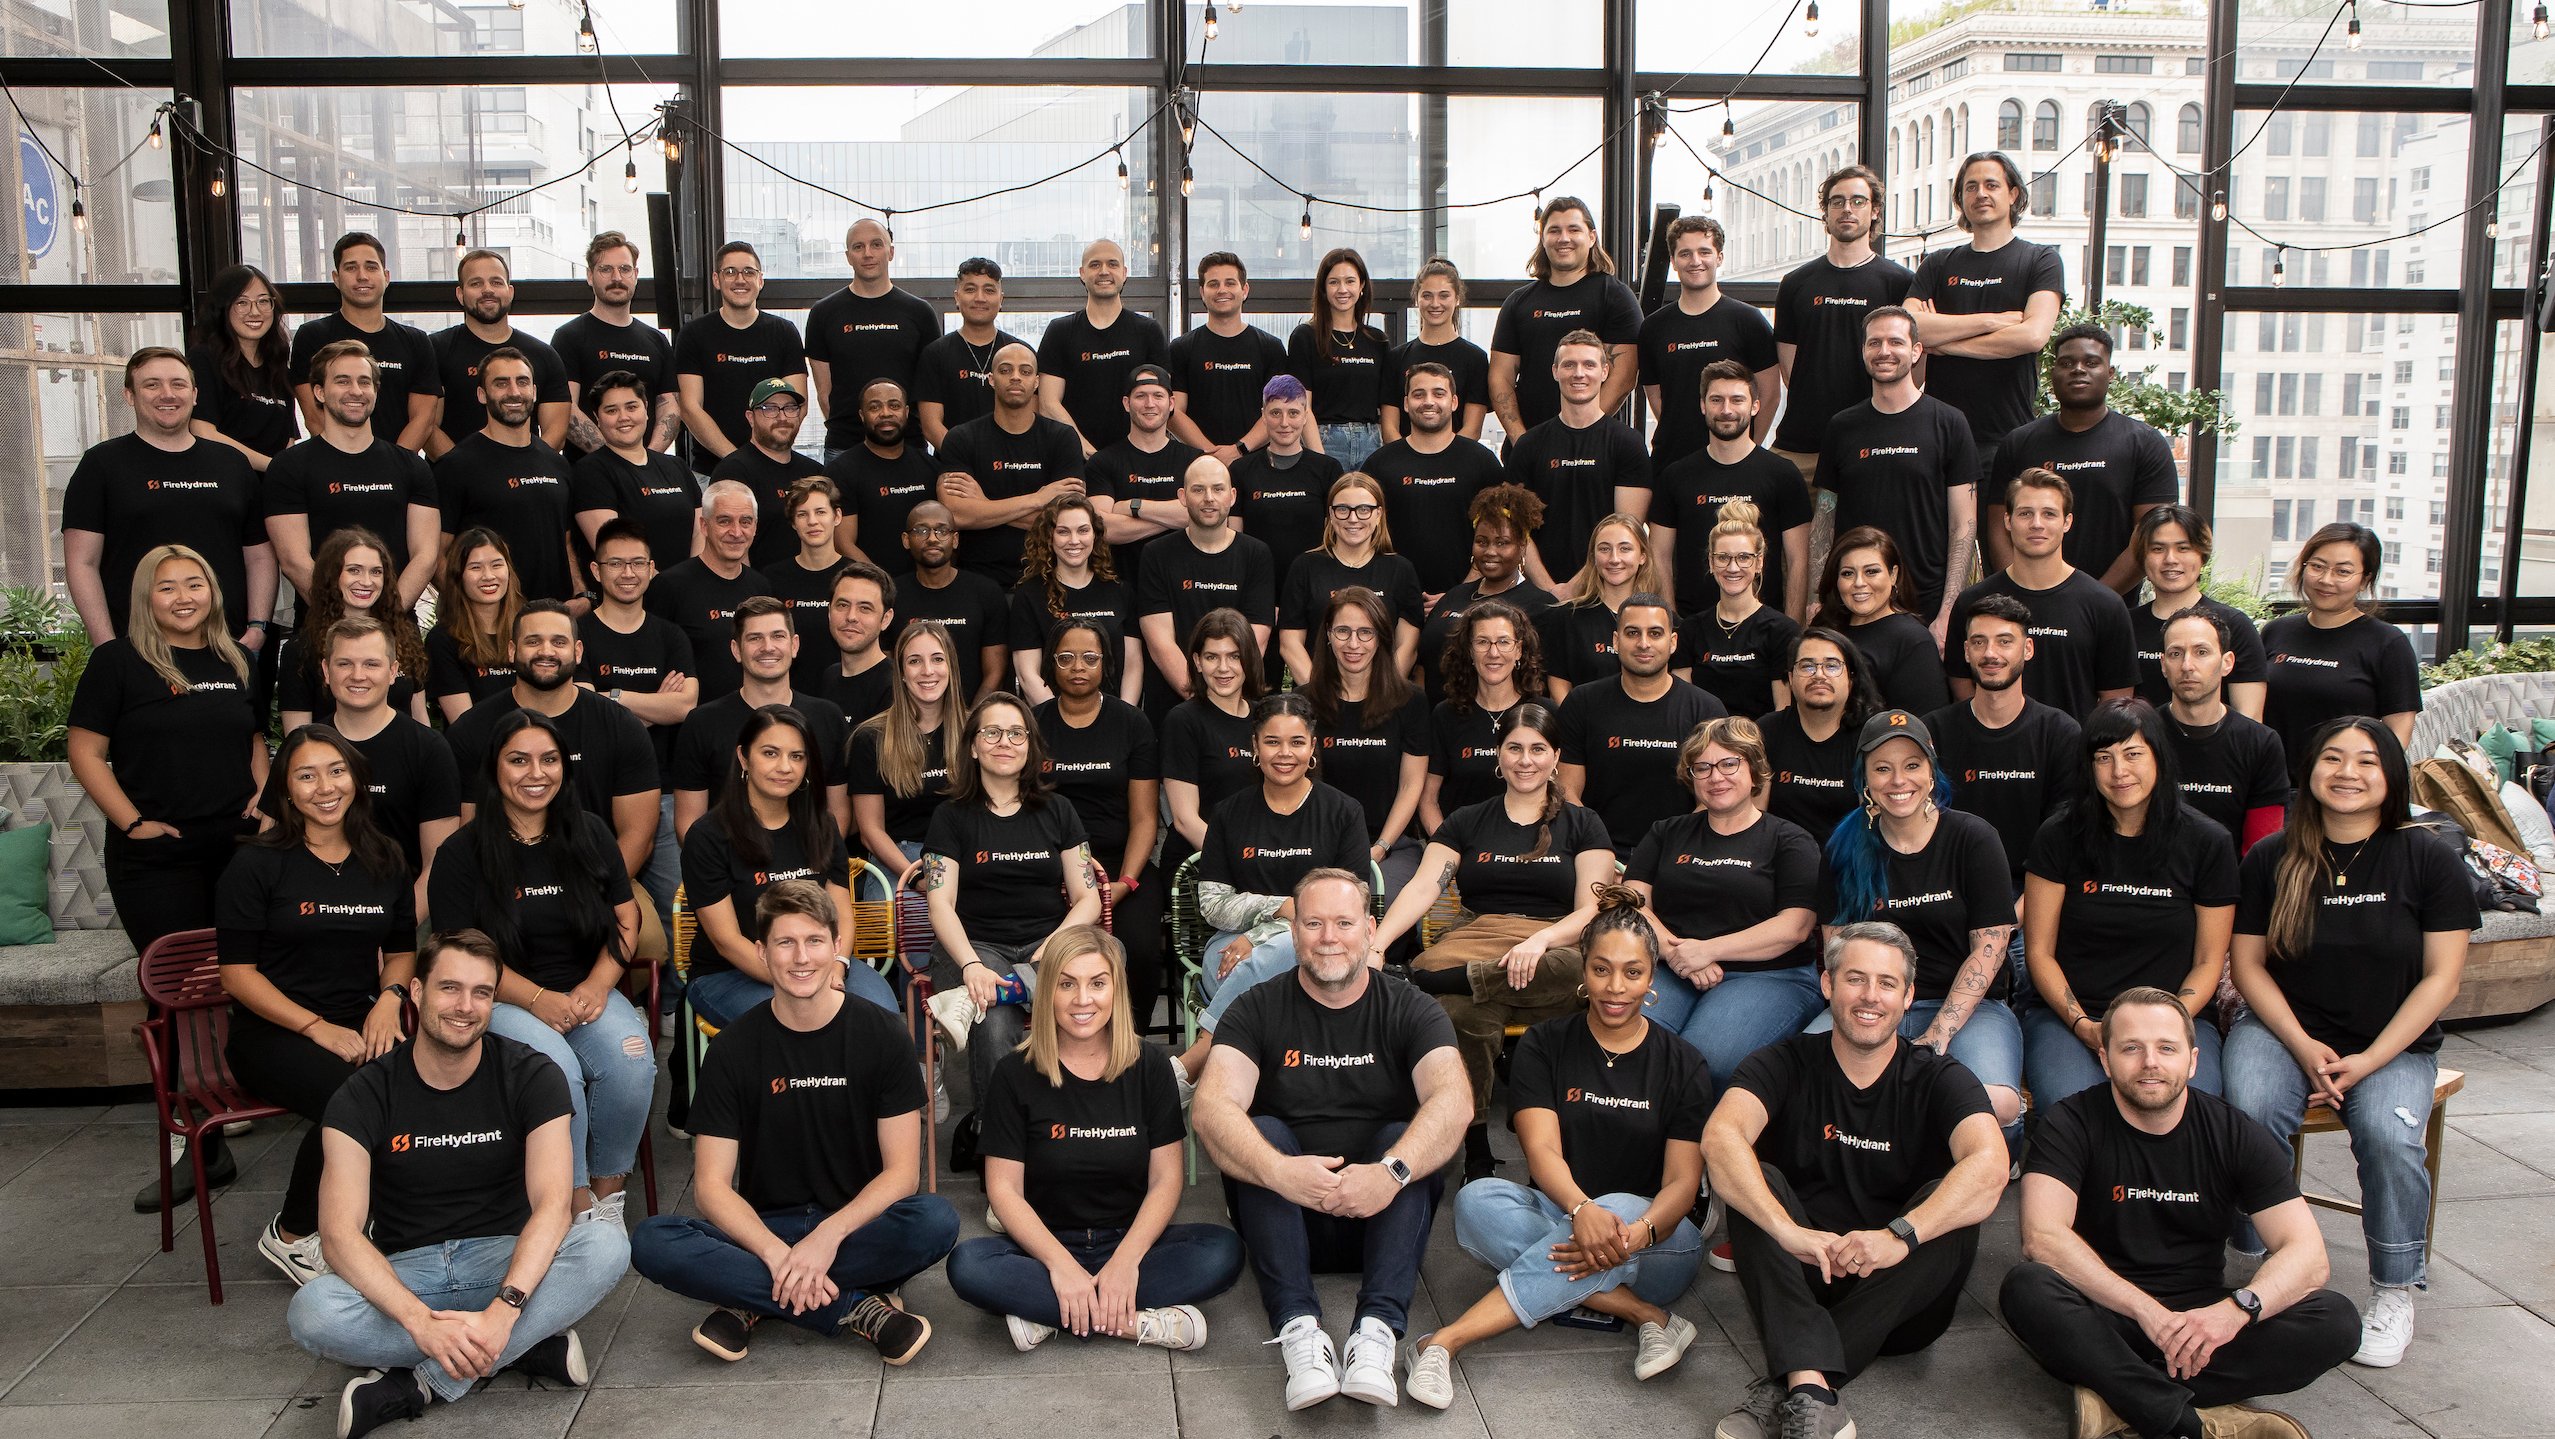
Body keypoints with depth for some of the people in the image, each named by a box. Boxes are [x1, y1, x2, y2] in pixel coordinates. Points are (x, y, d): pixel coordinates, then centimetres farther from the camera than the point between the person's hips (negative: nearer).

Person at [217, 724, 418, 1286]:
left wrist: (388, 998, -2)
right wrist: (318, 1029, -15)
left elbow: (401, 949, 21)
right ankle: (290, 1237, -8)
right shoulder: (258, 864, -2)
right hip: (271, 1031, -4)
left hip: (360, 1025, 4)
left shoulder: (383, 861, 12)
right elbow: (238, 972, -4)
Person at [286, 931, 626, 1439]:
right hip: (404, 1272, 0)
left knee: (606, 1247, -30)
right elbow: (340, 1233, -18)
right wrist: (420, 1320, -34)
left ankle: (423, 1384, -24)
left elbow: (552, 1204, -19)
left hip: (504, 1258, 0)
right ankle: (529, 1346, -21)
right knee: (310, 1313, -31)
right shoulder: (364, 1095, -7)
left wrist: (503, 1308, -37)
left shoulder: (531, 1077, -7)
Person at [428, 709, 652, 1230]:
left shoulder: (590, 834, 9)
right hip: (502, 1002, -3)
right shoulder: (464, 852, -2)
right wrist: (540, 1000, -17)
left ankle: (608, 1187, -7)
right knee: (556, 1067, -33)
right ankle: (577, 1201, -15)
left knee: (631, 1059, -28)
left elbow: (625, 920, 10)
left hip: (588, 993, 3)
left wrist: (598, 984, -8)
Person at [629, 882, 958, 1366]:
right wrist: (777, 1253, -24)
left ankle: (752, 1300, -17)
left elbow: (902, 1171, -7)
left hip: (858, 1225, -1)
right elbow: (712, 1185, -7)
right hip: (764, 1230, 1)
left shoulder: (882, 1035, -3)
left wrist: (829, 1235, -23)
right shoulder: (734, 1049, -2)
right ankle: (855, 1308, -24)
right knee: (653, 1243, -27)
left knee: (936, 1221, -33)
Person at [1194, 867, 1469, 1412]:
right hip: (1284, 1218, 0)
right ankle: (1298, 1327, -36)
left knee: (1403, 1139, -26)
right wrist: (1277, 1170, -39)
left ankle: (1378, 1328, -37)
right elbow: (1210, 1107, -19)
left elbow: (1454, 1101, -20)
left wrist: (1391, 1171, -39)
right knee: (1262, 1131, -25)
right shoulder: (1257, 1011, -1)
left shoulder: (1410, 1011, -1)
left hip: (1382, 1218, 0)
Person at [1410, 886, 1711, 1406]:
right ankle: (1647, 1315, -31)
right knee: (1476, 1201, -30)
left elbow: (1683, 1180, -6)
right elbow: (1542, 1149, -10)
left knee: (1618, 1207, -37)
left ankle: (1445, 1342, -43)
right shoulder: (1544, 1046, 4)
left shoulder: (1679, 1064, 4)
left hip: (1656, 1237, -1)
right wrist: (1582, 1209, -34)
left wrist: (1637, 1233, -29)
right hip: (1557, 1214, 1)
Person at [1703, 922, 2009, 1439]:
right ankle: (1813, 1389, -42)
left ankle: (1786, 1388, -33)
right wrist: (1789, 1231, -39)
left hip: (1900, 1299, 0)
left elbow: (1989, 1165, -24)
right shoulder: (1786, 1063, -2)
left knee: (1952, 1200, -26)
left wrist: (1898, 1237, -39)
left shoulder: (1939, 1079, -2)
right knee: (1750, 1179, -23)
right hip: (1799, 1286, 0)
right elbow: (1720, 1136, -22)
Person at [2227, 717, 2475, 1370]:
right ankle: (2257, 1263, -11)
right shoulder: (2271, 860, 2)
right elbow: (2249, 964, 3)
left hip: (2394, 1045, -1)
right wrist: (2304, 1047, -11)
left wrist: (2369, 1060, -13)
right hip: (2283, 1029, 1)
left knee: (2388, 1134, -30)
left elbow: (2441, 979, -3)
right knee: (2250, 1113, -30)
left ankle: (2396, 1292, -7)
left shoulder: (2430, 860, -2)